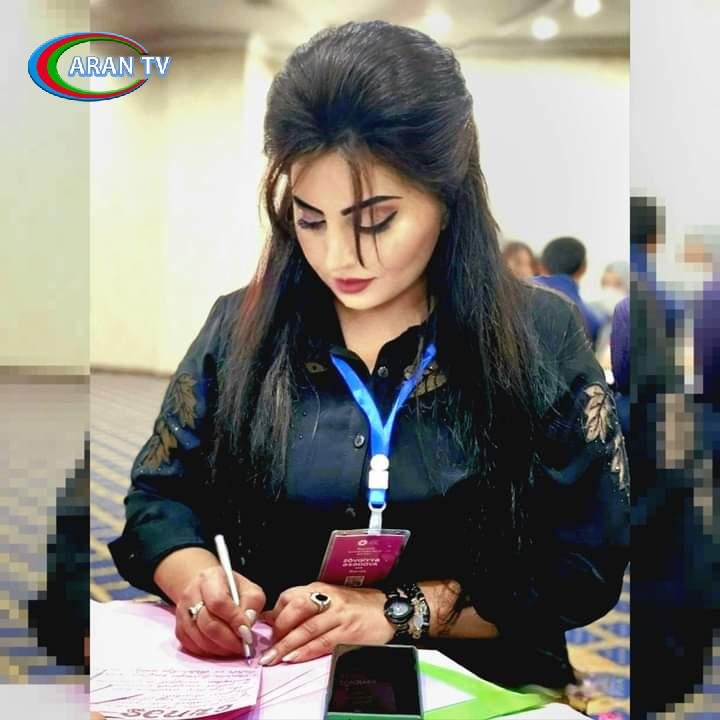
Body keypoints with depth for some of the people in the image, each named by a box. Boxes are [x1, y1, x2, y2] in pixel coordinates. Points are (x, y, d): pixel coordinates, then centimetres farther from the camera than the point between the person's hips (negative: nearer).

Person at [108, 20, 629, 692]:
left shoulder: (542, 337, -4)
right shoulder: (241, 328, 3)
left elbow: (586, 565, -6)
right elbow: (157, 499, 7)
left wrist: (399, 611, -16)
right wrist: (195, 578, -14)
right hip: (267, 684, 1)